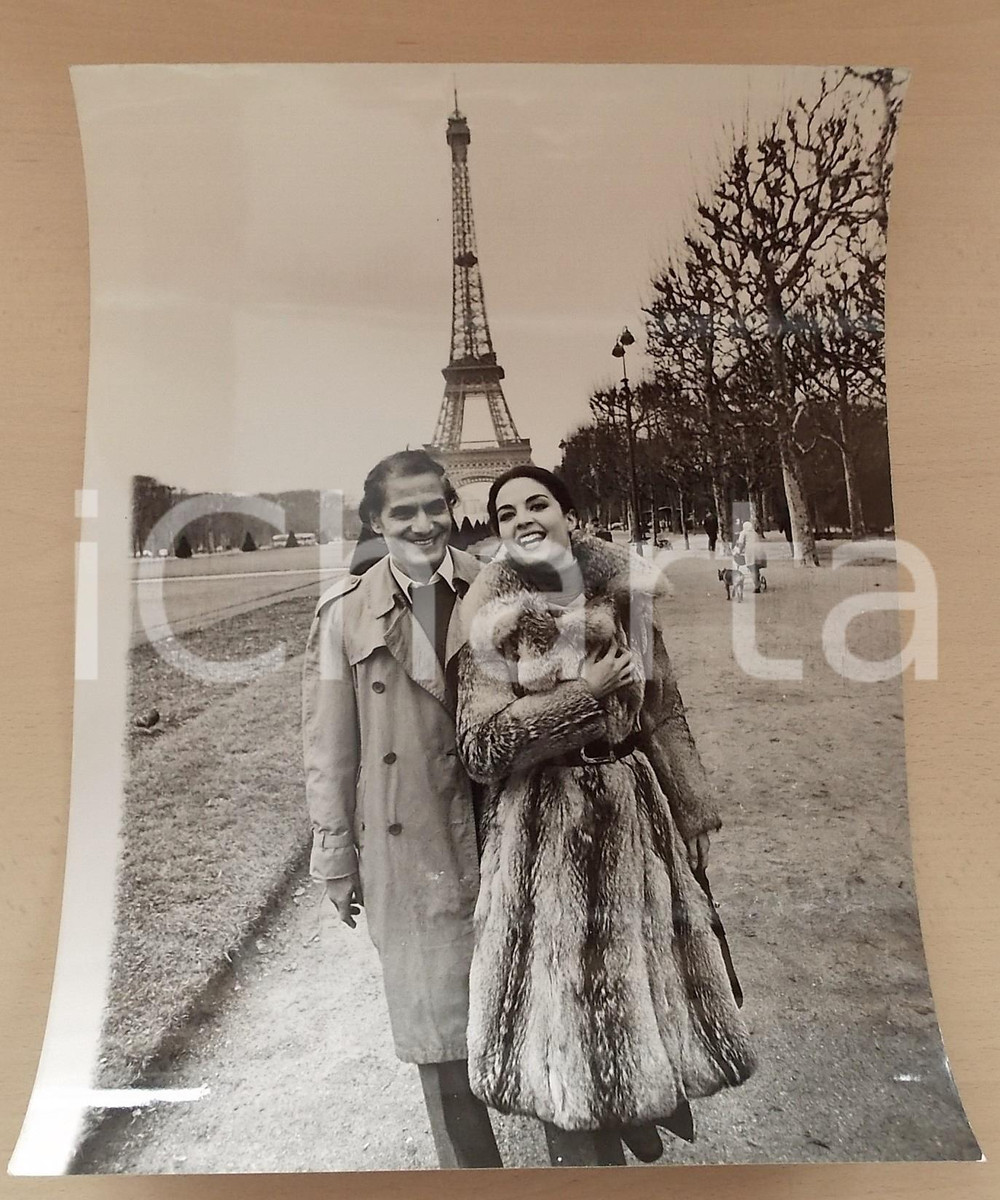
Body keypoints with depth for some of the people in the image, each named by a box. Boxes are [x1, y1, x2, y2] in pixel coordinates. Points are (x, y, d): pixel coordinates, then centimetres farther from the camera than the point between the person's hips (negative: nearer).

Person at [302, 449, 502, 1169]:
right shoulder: (346, 612, -6)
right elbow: (330, 746, -1)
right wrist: (336, 856, 2)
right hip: (409, 845, -1)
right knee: (439, 1017, 14)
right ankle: (471, 1166, 37)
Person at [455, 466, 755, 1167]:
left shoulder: (622, 597, 1)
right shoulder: (493, 621, -7)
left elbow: (664, 718, 7)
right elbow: (480, 747, -14)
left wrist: (692, 820, 10)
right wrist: (584, 691, -18)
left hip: (636, 815, 3)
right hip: (544, 832, -3)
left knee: (647, 979, 16)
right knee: (563, 996, 8)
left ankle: (646, 1118, 45)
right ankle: (585, 1155, 34)